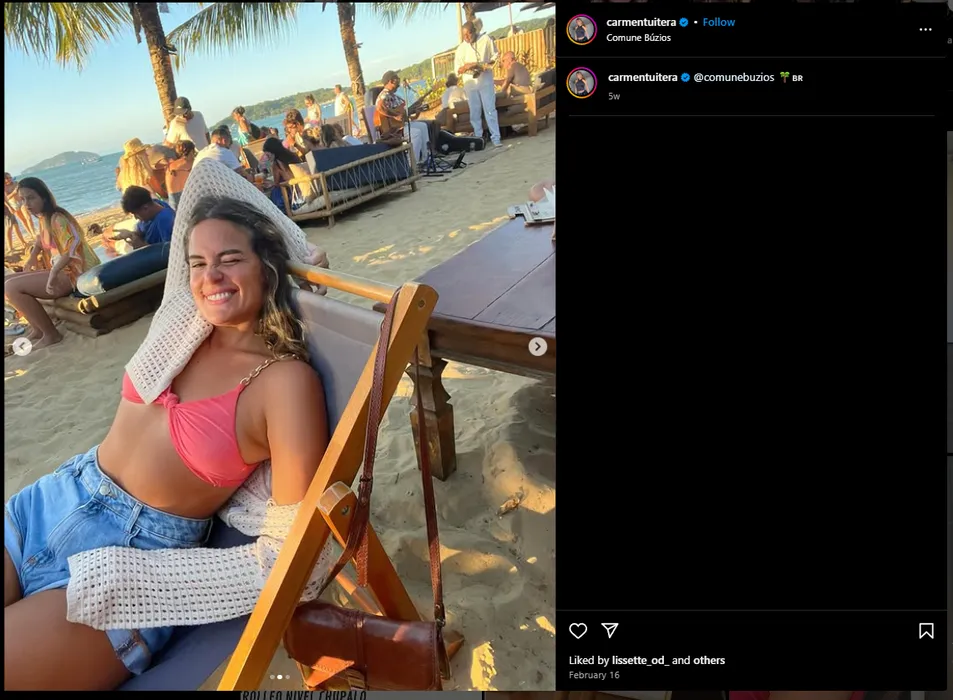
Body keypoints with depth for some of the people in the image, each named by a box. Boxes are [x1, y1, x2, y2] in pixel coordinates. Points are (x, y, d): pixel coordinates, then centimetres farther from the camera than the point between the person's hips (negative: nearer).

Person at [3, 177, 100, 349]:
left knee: (11, 287, -17)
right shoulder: (43, 218, 11)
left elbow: (74, 242, -36)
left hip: (73, 274, -10)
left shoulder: (57, 218, -17)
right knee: (8, 282, 11)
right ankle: (37, 329, 13)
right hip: (60, 270, 10)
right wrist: (32, 256, 16)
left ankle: (51, 334, -8)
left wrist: (53, 273, -40)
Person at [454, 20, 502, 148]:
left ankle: (496, 138, -5)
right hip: (470, 83, 2)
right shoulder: (461, 48, 0)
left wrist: (485, 66, -12)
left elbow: (495, 57, 5)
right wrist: (469, 66, -20)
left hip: (486, 81, -2)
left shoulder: (486, 39, -1)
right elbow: (458, 69, -1)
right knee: (475, 113, 6)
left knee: (490, 110, -6)